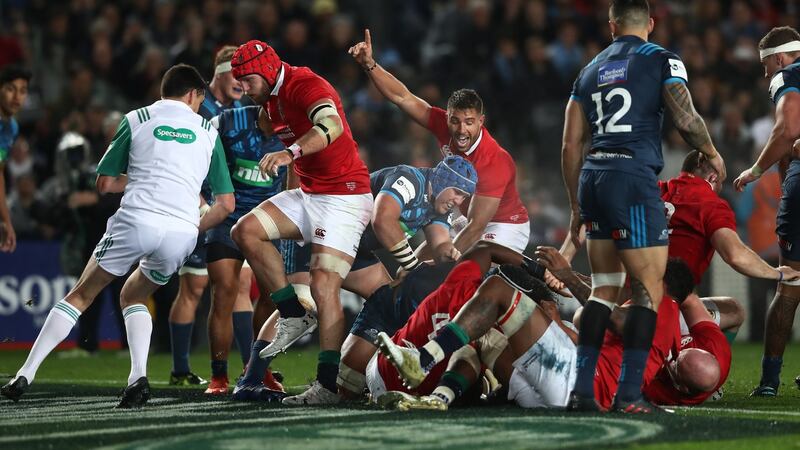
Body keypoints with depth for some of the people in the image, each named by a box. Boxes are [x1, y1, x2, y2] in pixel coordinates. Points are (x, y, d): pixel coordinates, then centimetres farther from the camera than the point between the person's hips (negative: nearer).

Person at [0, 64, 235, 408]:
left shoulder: (136, 120, 13)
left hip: (137, 221, -2)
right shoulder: (208, 131, 17)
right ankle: (138, 378, 3)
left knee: (81, 295, 12)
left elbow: (105, 183, 12)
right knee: (133, 297, 25)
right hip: (182, 232, 2)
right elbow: (226, 203, 14)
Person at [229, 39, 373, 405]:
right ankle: (293, 316, 1)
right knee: (246, 231, -6)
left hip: (344, 198, -9)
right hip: (309, 194, 9)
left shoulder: (306, 86, -20)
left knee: (324, 286, -15)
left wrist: (290, 153, -53)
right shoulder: (271, 99, 10)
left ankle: (327, 384, -13)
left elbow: (332, 126, -40)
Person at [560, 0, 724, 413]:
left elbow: (571, 146, 17)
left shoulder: (589, 72, 18)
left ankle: (582, 390, 7)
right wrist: (713, 155, 11)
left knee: (604, 289, 13)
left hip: (591, 177, 6)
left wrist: (576, 207, 24)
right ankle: (629, 394, -9)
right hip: (633, 177, -6)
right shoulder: (661, 61, 2)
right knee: (649, 290, -2)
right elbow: (686, 120, -9)